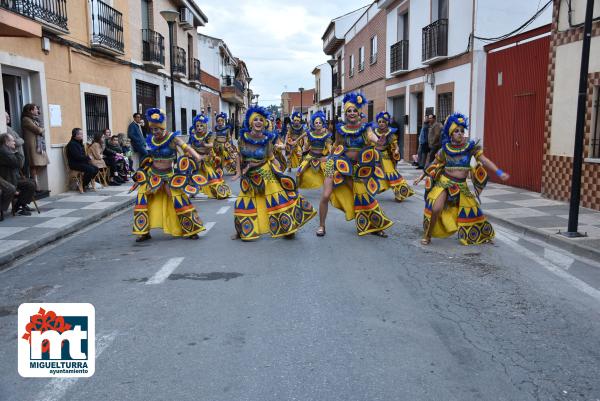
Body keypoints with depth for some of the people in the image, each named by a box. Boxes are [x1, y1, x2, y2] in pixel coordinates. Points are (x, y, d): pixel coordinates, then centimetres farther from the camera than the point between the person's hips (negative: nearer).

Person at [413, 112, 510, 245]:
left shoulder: (471, 146, -6)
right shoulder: (445, 148, -4)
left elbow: (484, 160, -12)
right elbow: (435, 164, 9)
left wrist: (499, 172, -23)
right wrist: (422, 176, 11)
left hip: (461, 185, 1)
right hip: (445, 182, -1)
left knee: (472, 211, 8)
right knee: (436, 209, -19)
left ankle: (484, 235, 34)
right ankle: (427, 235, 3)